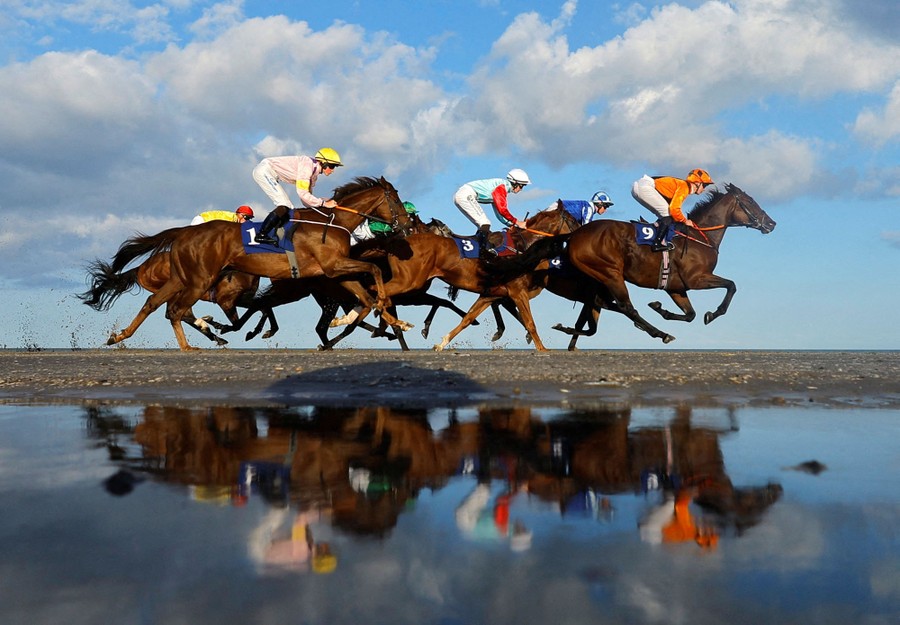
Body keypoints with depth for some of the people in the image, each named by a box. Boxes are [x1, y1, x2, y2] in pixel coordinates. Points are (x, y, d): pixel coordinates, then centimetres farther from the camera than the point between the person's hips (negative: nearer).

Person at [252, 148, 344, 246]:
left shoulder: (313, 174, 9)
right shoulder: (307, 165, -20)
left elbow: (307, 200, 10)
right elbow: (302, 194, -26)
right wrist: (324, 203, -20)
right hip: (264, 170, -10)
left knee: (288, 208, 5)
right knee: (284, 206, -17)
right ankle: (261, 235, -15)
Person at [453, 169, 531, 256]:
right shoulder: (503, 185, -8)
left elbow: (499, 213, 25)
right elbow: (502, 210, -16)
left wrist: (513, 225, 17)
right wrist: (517, 222, -10)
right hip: (466, 195, -10)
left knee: (483, 226, 11)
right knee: (485, 224, -14)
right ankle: (484, 247, -24)